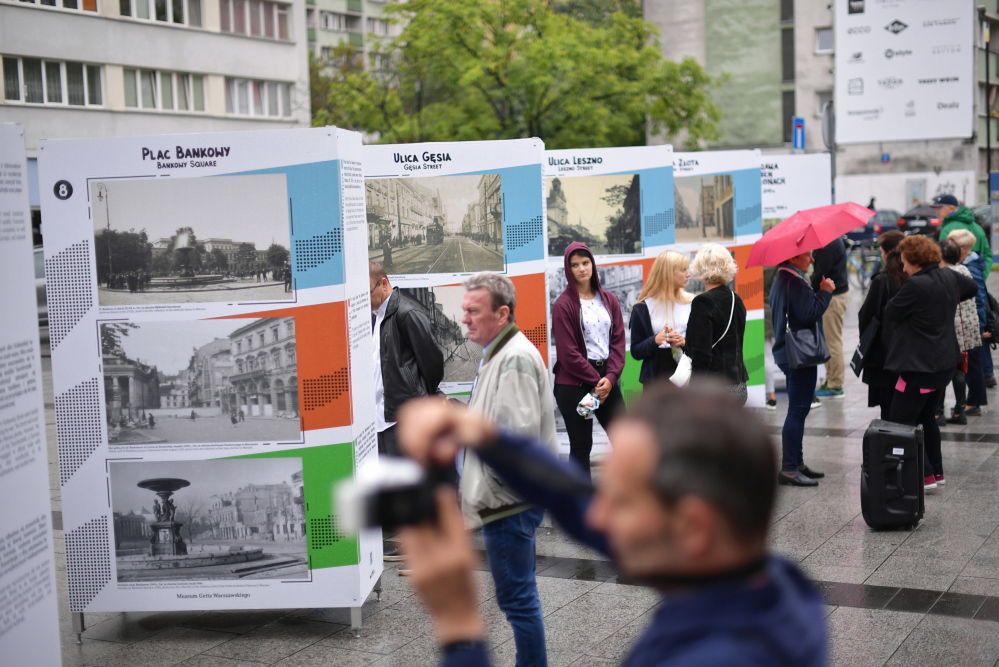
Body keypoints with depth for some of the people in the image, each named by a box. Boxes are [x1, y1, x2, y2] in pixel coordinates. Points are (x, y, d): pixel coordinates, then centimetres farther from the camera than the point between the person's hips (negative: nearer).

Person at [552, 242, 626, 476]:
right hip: (573, 383, -5)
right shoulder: (563, 305, -7)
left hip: (606, 379, 5)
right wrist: (596, 380, -12)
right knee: (581, 445, 2)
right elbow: (568, 352, -11)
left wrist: (610, 377, -10)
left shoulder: (609, 300, 9)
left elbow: (618, 340, 4)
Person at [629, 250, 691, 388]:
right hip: (657, 379, -2)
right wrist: (654, 341, -18)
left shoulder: (691, 304, 5)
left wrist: (685, 342, -13)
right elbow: (636, 351, 1)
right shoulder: (643, 308, -1)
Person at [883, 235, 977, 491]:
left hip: (920, 365, -9)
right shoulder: (950, 277, 4)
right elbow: (972, 287, 25)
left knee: (900, 422, -3)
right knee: (926, 416, 22)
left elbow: (891, 312, -11)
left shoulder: (915, 285, -22)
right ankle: (936, 471, 28)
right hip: (944, 362, 9)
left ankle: (925, 475, -4)